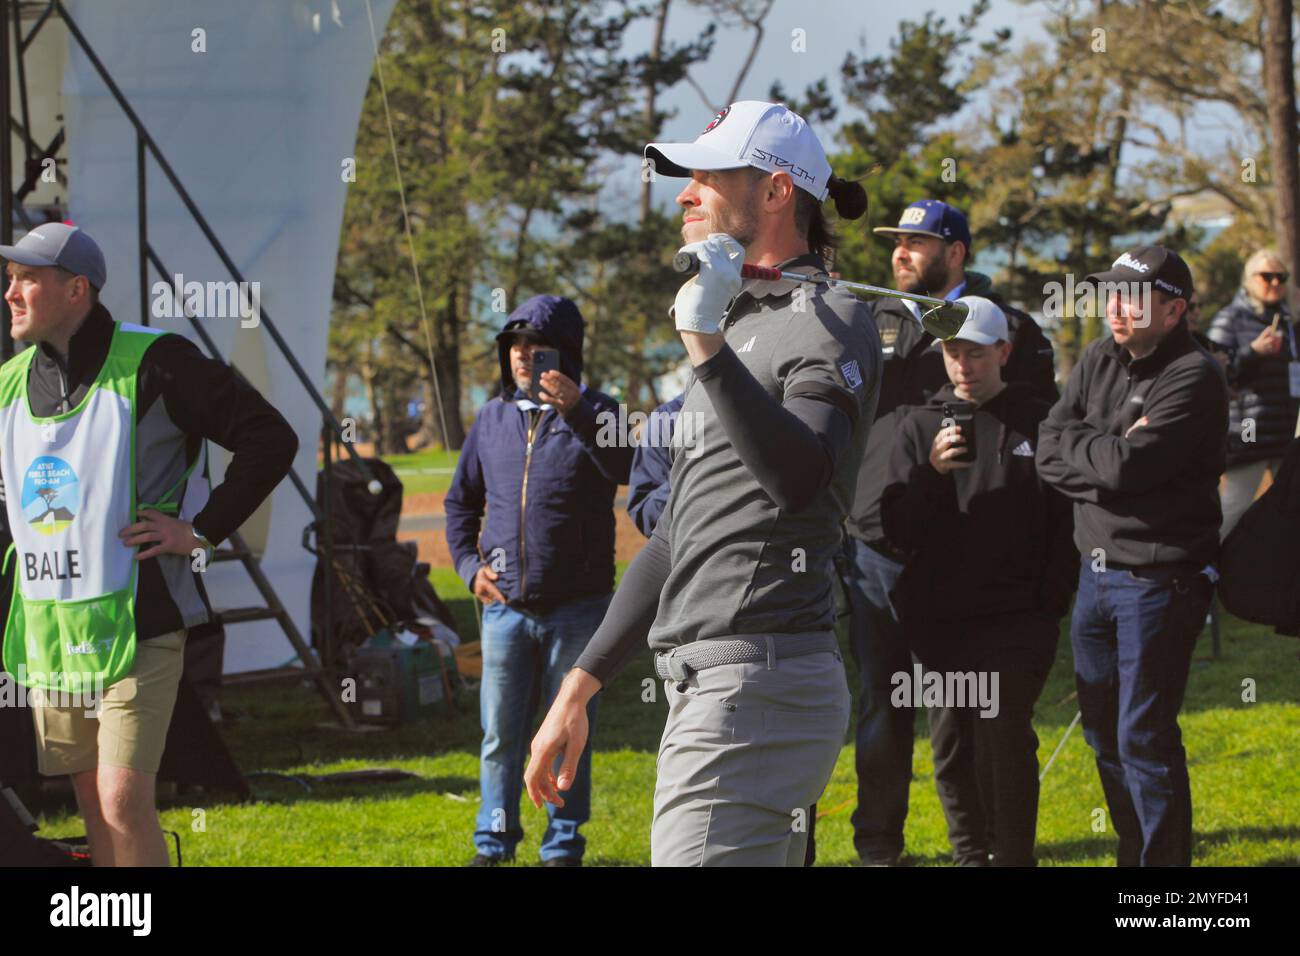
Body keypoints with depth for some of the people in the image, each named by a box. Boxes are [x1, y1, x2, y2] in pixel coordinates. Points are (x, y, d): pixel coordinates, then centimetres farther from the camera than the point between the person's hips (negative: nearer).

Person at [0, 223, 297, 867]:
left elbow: (271, 439, -8)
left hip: (136, 620, -6)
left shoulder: (152, 364, -9)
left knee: (124, 802, -13)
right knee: (93, 807, 9)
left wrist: (201, 530, -9)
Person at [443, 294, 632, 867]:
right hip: (506, 606, 3)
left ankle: (563, 846, 12)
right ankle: (494, 842, 14)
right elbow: (461, 501, 21)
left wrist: (577, 412, -33)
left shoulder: (593, 412, -1)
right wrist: (469, 564, 7)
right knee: (500, 735, 5)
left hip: (577, 608, -3)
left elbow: (624, 468, -22)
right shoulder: (492, 419, 10)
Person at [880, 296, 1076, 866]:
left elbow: (1069, 524, 5)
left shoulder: (1039, 422, 4)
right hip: (939, 621, 3)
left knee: (1005, 743, -13)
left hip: (1015, 622, -3)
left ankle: (1014, 857, -7)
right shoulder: (919, 427, 9)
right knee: (953, 747, 5)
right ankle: (970, 856, 16)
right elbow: (898, 530, 2)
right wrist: (932, 472, -14)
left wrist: (1048, 604, -1)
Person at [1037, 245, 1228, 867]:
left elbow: (1126, 465, -24)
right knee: (1105, 734, 14)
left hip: (1159, 577, -8)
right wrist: (1111, 452, -14)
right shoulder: (1098, 361, 9)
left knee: (1144, 741, -7)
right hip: (1096, 574, 8)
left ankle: (1164, 861, 1)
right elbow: (1048, 451, 0)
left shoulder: (1193, 377, -15)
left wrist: (1080, 449, -6)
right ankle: (1135, 854, 26)